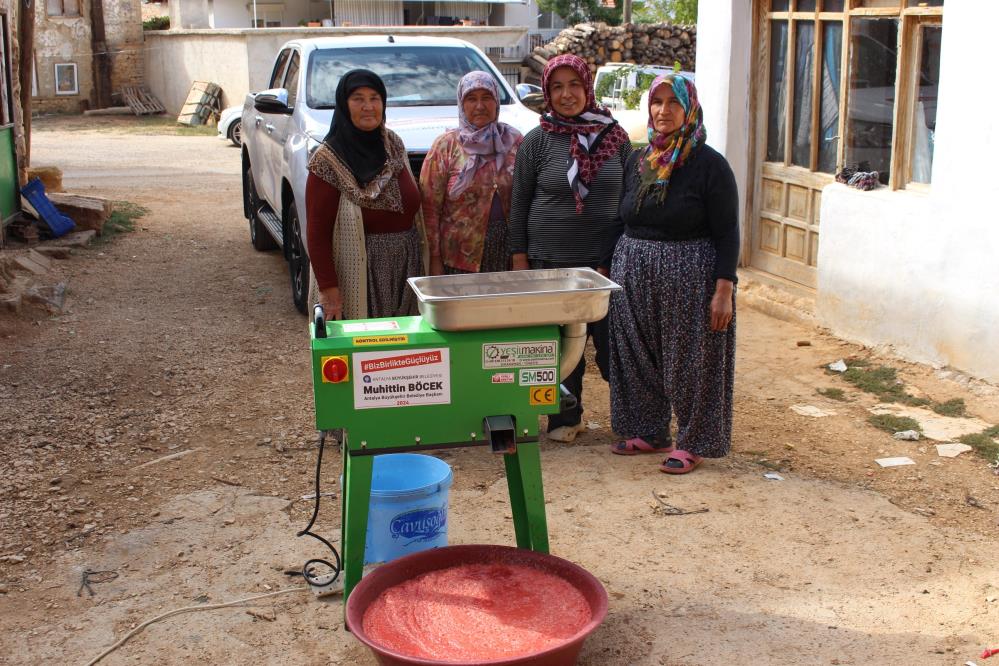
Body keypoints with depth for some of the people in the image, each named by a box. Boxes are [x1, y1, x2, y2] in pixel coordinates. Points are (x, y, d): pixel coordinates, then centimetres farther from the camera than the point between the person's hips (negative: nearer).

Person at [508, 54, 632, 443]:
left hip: (606, 259, 1)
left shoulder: (615, 137, 4)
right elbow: (519, 203, 3)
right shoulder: (537, 141, -1)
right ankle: (565, 418, 21)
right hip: (551, 261, -1)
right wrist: (519, 258, -1)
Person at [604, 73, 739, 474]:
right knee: (639, 358, 12)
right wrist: (605, 270, 11)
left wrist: (724, 290, -16)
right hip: (634, 275, 6)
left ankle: (693, 443, 15)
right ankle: (649, 433, 28)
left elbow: (726, 234, -10)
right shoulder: (638, 162, 9)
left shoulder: (709, 165, -8)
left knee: (690, 362, 2)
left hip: (690, 278, -6)